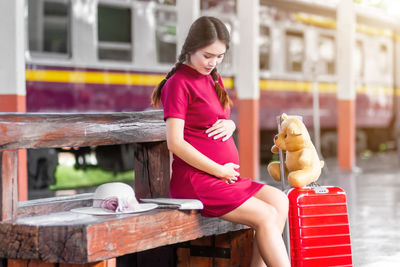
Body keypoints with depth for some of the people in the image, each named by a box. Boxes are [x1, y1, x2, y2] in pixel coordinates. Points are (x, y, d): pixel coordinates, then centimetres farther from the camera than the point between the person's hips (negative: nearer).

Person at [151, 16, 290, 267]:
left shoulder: (213, 79, 17)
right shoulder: (179, 83, -9)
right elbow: (175, 143, -16)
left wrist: (229, 125, 2)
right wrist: (220, 170, -13)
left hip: (226, 176, 8)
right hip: (196, 179, -8)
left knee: (279, 201, -7)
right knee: (266, 216, -16)